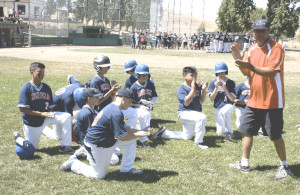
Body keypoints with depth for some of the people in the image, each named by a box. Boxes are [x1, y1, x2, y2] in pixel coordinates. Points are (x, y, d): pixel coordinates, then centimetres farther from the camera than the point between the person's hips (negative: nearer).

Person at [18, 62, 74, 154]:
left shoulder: (46, 87, 2)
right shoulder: (26, 88, -14)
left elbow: (50, 107, 6)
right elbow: (22, 108, -19)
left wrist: (51, 114, -19)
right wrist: (42, 113, -23)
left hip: (46, 117, 4)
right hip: (31, 122, -4)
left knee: (67, 117, -18)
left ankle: (65, 146, -12)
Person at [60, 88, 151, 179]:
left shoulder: (112, 107, 6)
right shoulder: (116, 113, -26)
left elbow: (124, 127, 10)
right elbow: (122, 137, -23)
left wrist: (140, 131, 0)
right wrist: (139, 135, -12)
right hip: (96, 146, -10)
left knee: (132, 136, 4)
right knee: (99, 175, 2)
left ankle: (127, 168, 13)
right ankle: (73, 163, 17)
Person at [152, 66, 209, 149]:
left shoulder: (198, 86, 4)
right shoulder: (182, 88, -14)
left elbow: (201, 101, 2)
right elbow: (186, 102, -26)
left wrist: (203, 90, -13)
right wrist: (193, 89, -30)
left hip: (195, 113, 8)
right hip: (185, 113, -8)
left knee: (186, 136, 17)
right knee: (202, 117, -35)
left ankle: (164, 133, 28)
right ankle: (198, 141, -20)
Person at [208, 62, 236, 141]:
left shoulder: (231, 83, -5)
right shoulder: (213, 83, 0)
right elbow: (211, 99, -4)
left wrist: (225, 88, -22)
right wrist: (216, 88, -18)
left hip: (228, 105, -3)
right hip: (218, 107, 3)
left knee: (224, 112, -41)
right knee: (220, 131, -7)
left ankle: (230, 132, -24)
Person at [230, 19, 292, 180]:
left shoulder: (275, 48, -13)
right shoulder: (252, 49, 10)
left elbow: (272, 71, -24)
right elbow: (247, 72, 13)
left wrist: (251, 66, -34)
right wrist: (239, 61, -5)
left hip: (272, 101, -7)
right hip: (254, 100, 7)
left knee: (276, 136, 1)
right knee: (247, 131, 10)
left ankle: (284, 167, 18)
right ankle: (244, 164, 22)